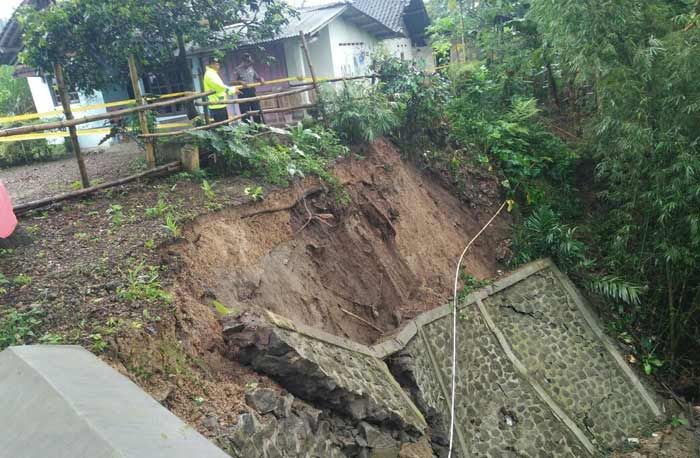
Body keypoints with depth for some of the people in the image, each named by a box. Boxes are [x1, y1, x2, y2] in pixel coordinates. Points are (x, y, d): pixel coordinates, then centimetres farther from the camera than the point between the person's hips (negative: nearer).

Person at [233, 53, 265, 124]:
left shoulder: (251, 68, 12)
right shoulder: (238, 70, -4)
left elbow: (257, 77, 19)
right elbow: (233, 82, -7)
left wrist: (261, 79, -3)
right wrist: (240, 82, -24)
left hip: (252, 91, 5)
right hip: (243, 92, -5)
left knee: (257, 110, 7)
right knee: (245, 112, -3)